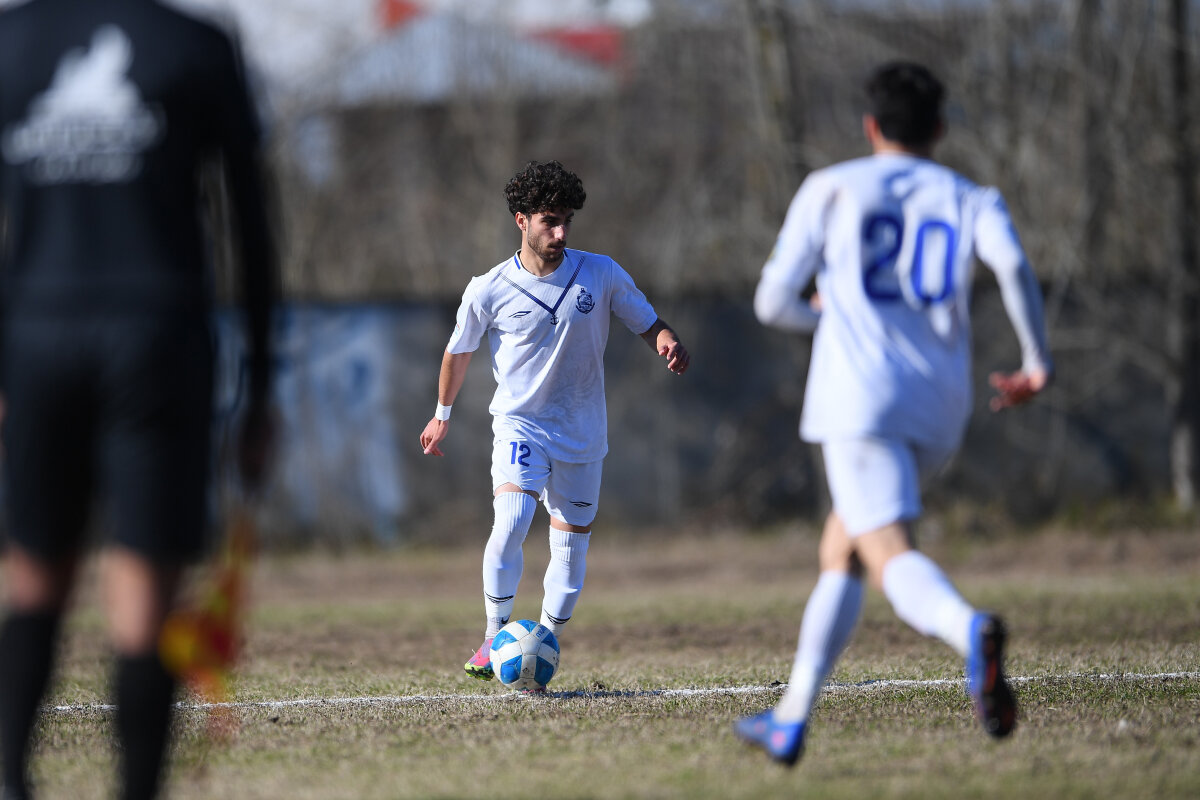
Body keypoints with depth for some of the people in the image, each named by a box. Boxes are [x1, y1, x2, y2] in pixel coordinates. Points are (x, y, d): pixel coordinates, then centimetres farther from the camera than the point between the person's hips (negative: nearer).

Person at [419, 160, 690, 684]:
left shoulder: (601, 274, -4)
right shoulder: (488, 291, -8)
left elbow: (648, 324, 6)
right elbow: (459, 352, 9)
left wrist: (668, 345, -18)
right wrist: (442, 415, 20)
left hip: (582, 434, 2)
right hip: (519, 425, -2)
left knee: (571, 547, 5)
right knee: (511, 521, -25)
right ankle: (494, 639, -12)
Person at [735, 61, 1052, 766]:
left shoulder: (831, 189, 10)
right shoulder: (971, 199, 13)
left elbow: (773, 303, 9)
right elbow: (1012, 263, -9)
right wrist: (1038, 361, 0)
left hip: (859, 398, -4)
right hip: (940, 412, 4)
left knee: (891, 556, -19)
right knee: (841, 550, 22)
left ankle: (970, 630, -53)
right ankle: (791, 720, 23)